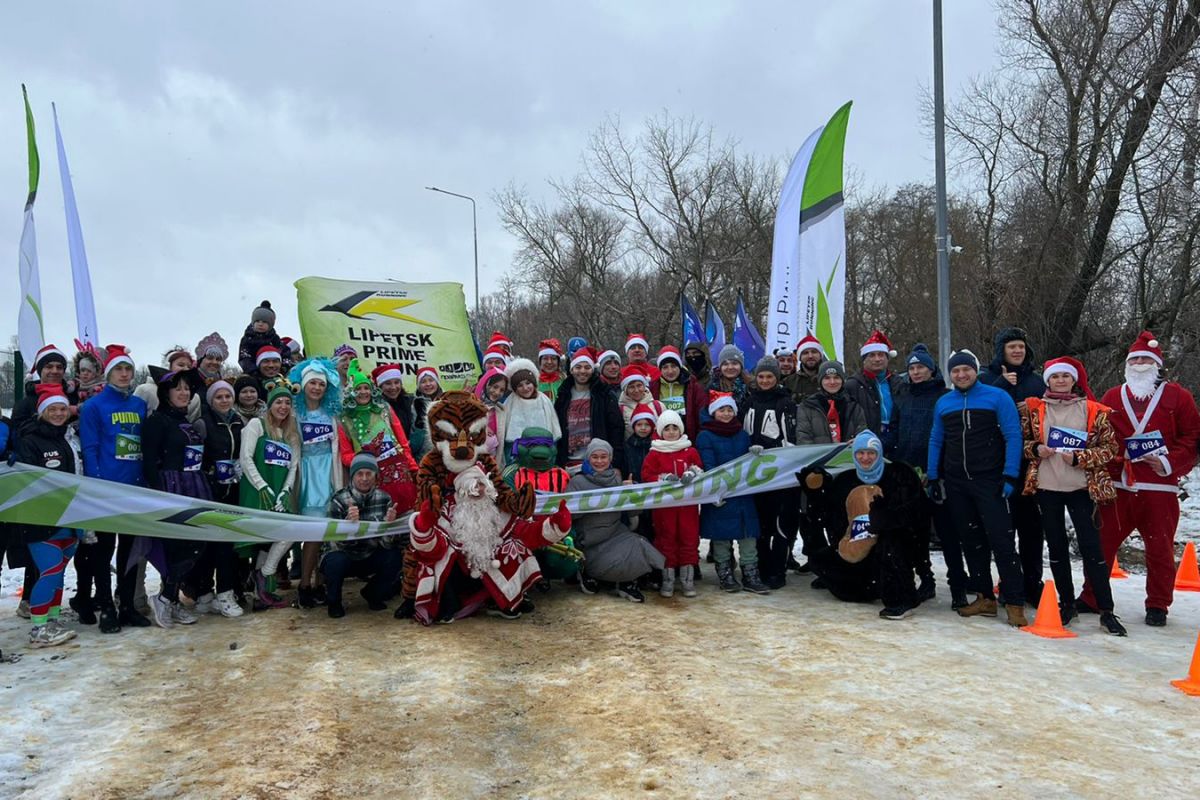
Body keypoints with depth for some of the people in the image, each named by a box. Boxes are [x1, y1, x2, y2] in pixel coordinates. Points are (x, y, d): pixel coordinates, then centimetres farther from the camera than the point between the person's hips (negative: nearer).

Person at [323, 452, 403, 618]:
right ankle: (334, 602, -1)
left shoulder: (384, 499, -9)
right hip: (343, 556, -2)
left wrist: (389, 522, -34)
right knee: (336, 560, -34)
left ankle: (373, 594, 7)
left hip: (369, 559, 2)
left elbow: (387, 543, -14)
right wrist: (350, 523, -44)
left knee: (394, 556, -24)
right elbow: (336, 543, -25)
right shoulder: (339, 500, -16)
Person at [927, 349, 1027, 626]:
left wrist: (1010, 476, -12)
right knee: (971, 541, 9)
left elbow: (1013, 437, -6)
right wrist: (933, 478, 11)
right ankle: (985, 598, 18)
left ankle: (1015, 603, -4)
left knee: (1001, 539, -9)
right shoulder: (943, 403, 11)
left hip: (990, 482, -5)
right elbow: (936, 441, 16)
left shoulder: (997, 397, -3)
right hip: (956, 484, 5)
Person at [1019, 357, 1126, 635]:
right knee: (1056, 547, 10)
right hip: (1046, 487, 2)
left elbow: (1109, 447, 1)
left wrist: (1080, 458, -13)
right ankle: (1067, 604, 23)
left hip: (1082, 487, -2)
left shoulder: (1094, 411, 0)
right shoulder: (1033, 409, 4)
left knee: (1091, 547, -5)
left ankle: (1106, 611, 2)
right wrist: (1035, 449, -9)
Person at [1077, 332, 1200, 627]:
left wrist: (1170, 463, -12)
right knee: (1102, 543, 5)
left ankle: (1158, 606, 20)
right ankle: (1091, 598, 16)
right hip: (1117, 486, 2)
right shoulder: (1111, 398, 11)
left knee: (1160, 548, 5)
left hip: (1159, 487, -2)